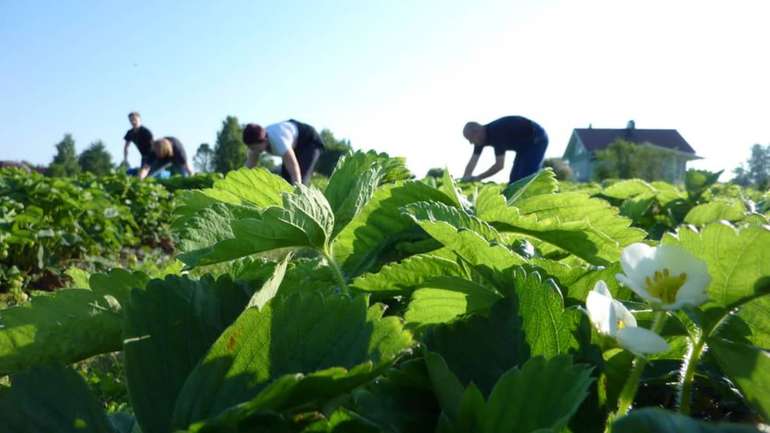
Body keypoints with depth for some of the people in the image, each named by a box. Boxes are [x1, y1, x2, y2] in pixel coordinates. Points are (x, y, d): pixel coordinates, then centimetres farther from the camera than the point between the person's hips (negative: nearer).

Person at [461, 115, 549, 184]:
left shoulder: (496, 133, -32)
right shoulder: (482, 137, -5)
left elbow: (499, 165, -32)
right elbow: (472, 162, -1)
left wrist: (477, 178, -27)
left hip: (537, 139, -9)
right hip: (525, 143, 9)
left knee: (527, 177, -18)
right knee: (515, 177, 4)